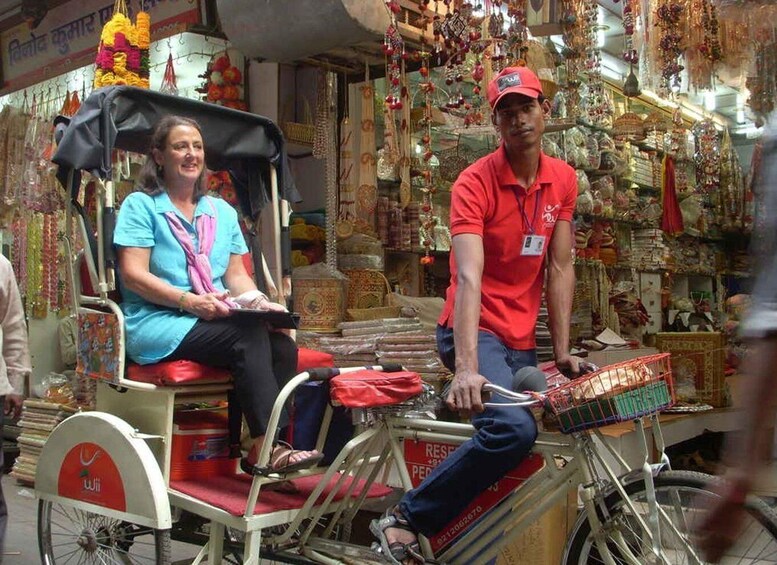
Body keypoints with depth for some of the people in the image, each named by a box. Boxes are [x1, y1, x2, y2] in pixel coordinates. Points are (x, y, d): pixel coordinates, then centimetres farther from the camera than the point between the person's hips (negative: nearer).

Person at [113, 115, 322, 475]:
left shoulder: (222, 212, 22)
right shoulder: (140, 205, 4)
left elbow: (237, 274, 18)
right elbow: (133, 275, -7)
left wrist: (257, 301, -6)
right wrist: (189, 301, -21)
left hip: (215, 322, 6)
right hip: (158, 324, -5)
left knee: (282, 345, -24)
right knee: (249, 337, -31)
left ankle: (264, 449, -25)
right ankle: (265, 448, -31)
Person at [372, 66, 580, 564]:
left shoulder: (563, 180, 5)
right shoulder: (475, 183, -14)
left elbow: (560, 269, 4)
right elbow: (469, 276, -26)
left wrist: (562, 351, -1)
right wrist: (466, 368, -36)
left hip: (521, 339, 7)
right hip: (475, 329, -7)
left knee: (531, 441, 8)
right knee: (513, 429, -29)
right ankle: (407, 520, -13)